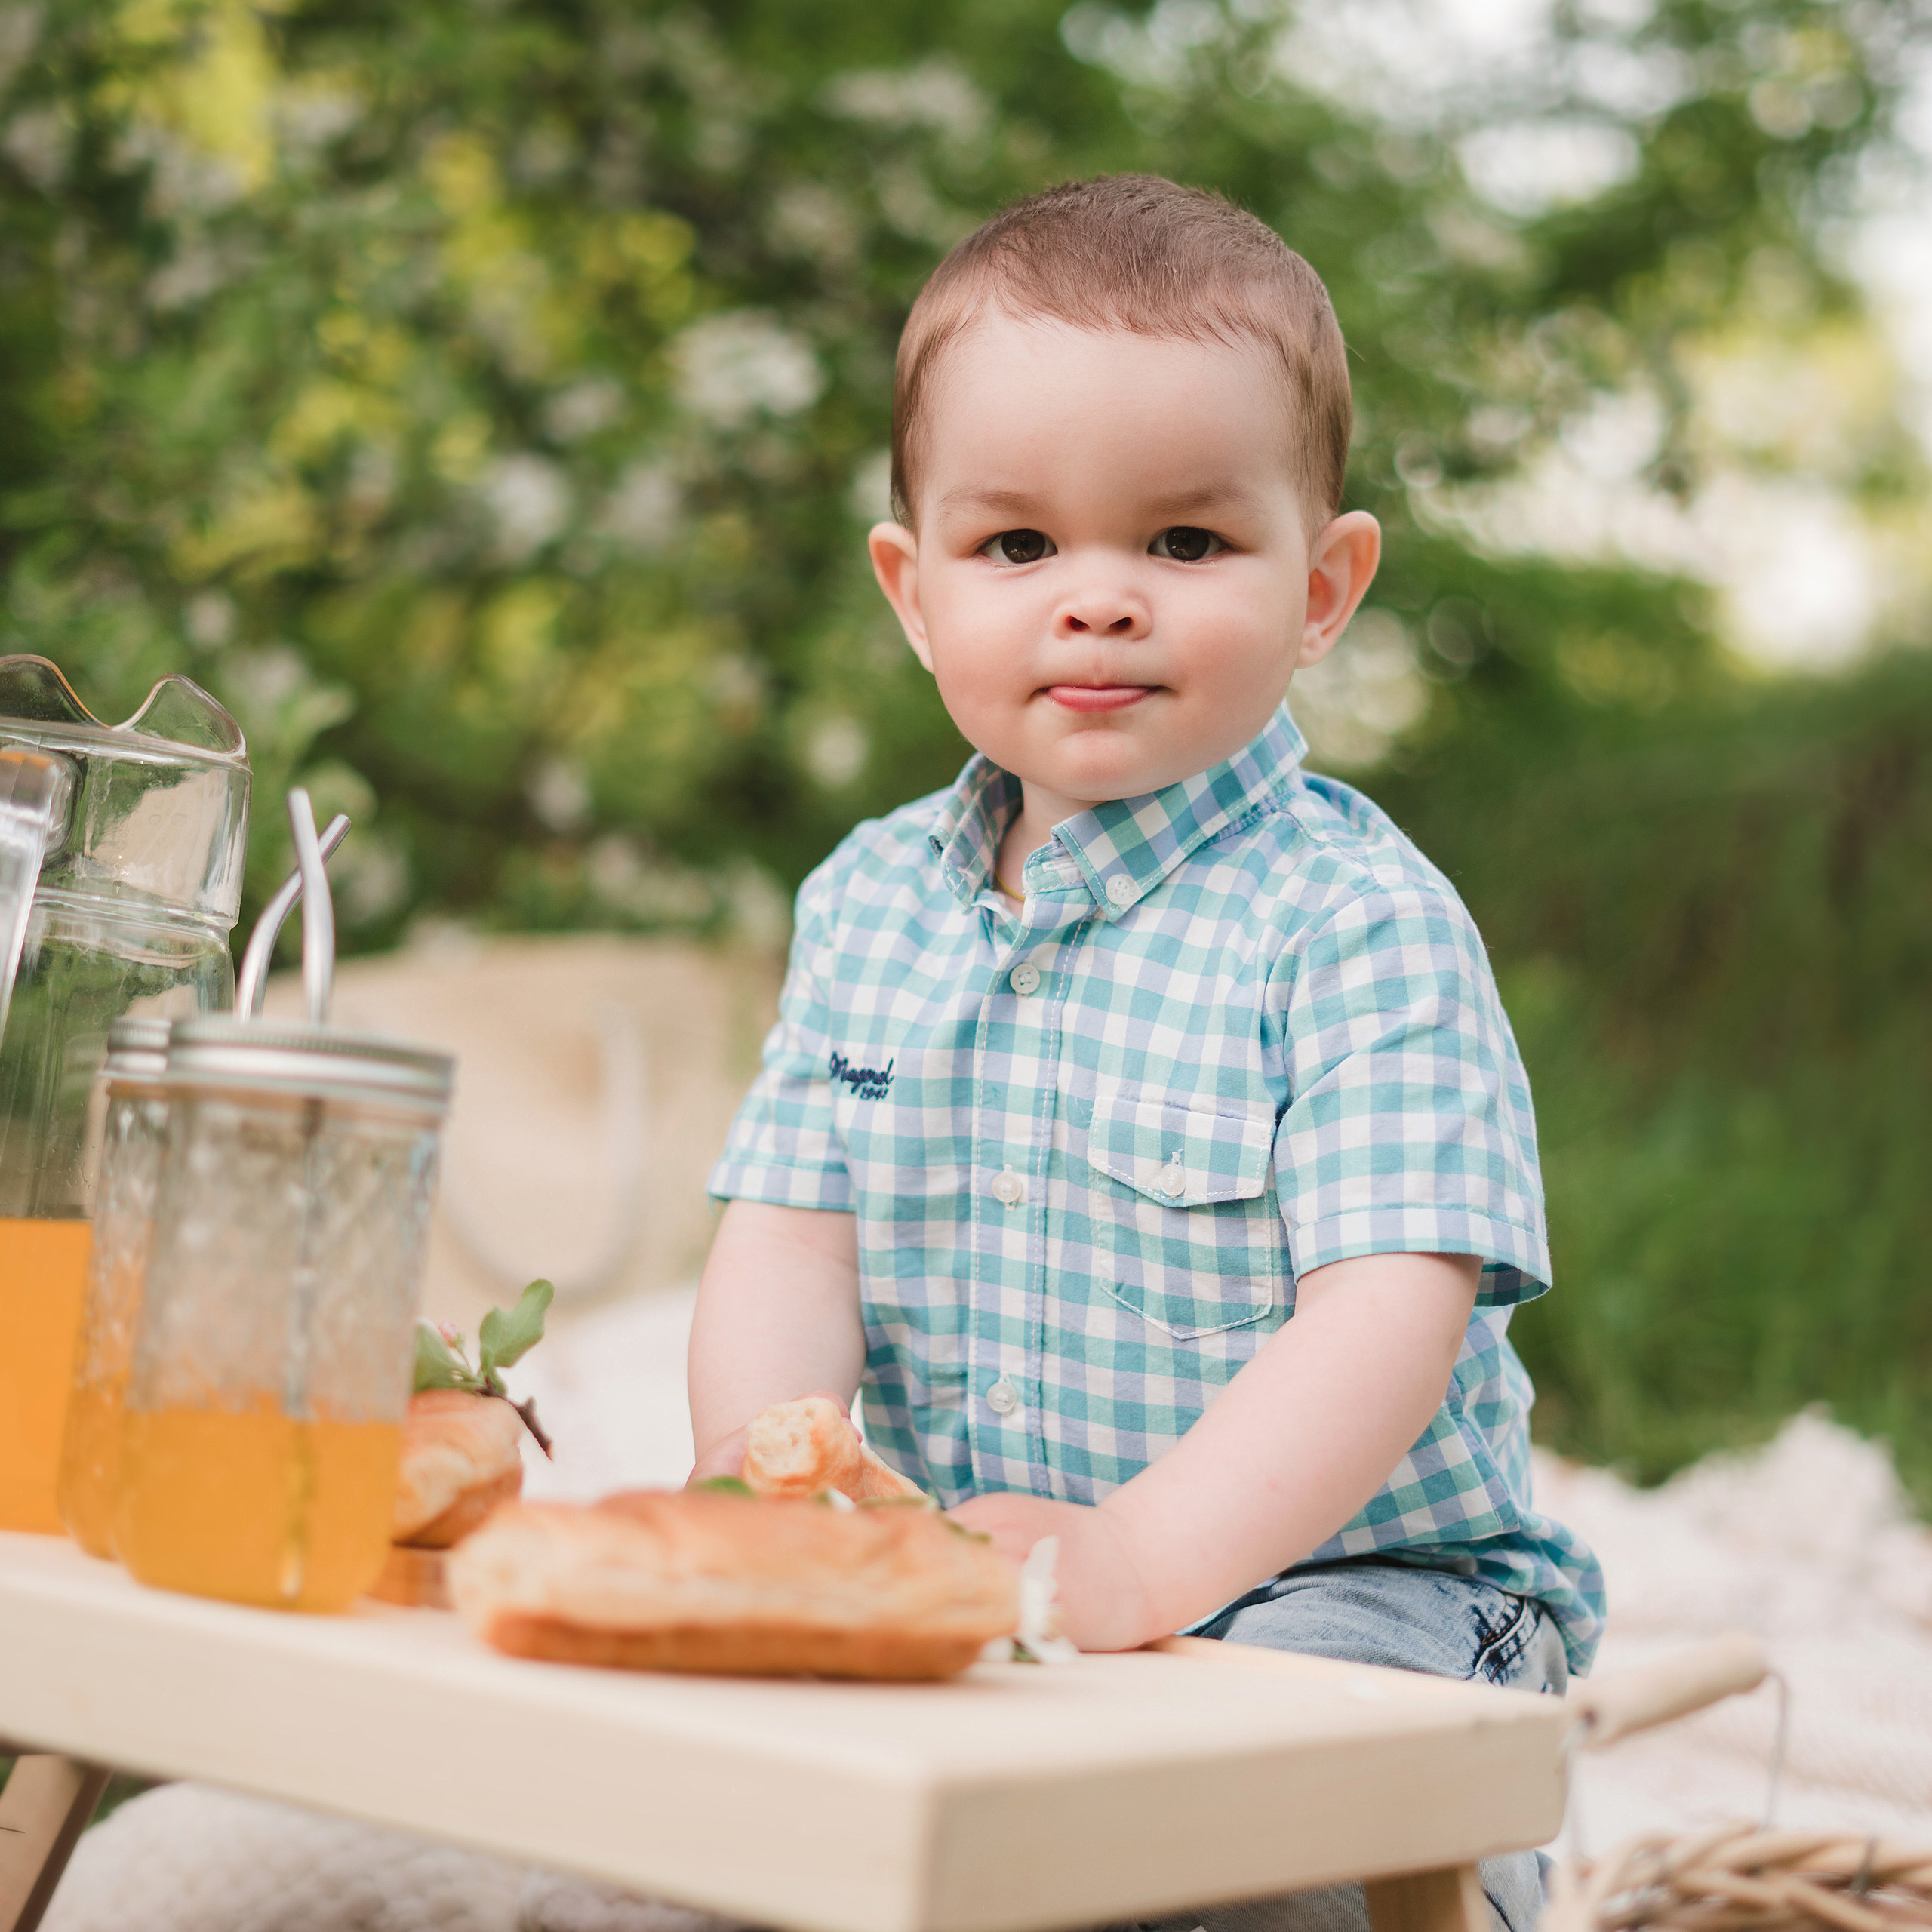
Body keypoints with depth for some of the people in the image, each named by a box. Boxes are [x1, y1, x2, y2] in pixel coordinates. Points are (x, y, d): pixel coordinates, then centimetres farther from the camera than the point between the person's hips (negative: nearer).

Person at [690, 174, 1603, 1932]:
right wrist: (760, 1454, -17)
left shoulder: (1359, 924, -11)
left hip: (1342, 1577, -4)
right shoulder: (871, 901, 7)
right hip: (962, 1578, 5)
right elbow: (792, 1235, 4)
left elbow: (1388, 1317, -19)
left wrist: (1144, 1556, -33)